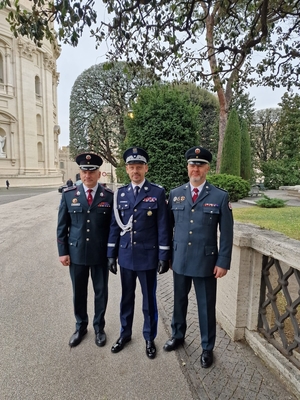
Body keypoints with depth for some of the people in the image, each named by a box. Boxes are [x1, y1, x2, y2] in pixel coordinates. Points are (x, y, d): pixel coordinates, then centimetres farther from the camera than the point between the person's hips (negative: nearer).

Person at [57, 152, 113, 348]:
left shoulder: (109, 195, -6)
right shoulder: (69, 194, -2)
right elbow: (62, 226, 2)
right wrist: (63, 251, -1)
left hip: (101, 254, -1)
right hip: (76, 252, 1)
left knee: (101, 292, 14)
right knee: (79, 293, 17)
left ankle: (99, 327, 37)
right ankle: (81, 326, 40)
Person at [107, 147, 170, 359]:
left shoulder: (158, 192, -7)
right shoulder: (120, 194, 3)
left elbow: (163, 227, -7)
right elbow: (115, 226, 6)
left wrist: (164, 256, -9)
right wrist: (111, 254, 5)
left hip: (148, 256, -3)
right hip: (126, 256, 3)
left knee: (149, 300, 14)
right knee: (127, 298, 19)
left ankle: (150, 338, 35)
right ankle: (125, 333, 41)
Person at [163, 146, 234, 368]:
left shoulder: (220, 197, -6)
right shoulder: (175, 194, 1)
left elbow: (226, 234, -5)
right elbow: (168, 227, 5)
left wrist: (223, 262, -8)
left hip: (206, 262, -2)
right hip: (179, 260, 3)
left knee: (206, 306, 13)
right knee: (179, 301, 20)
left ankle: (207, 348, 36)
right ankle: (178, 336, 45)